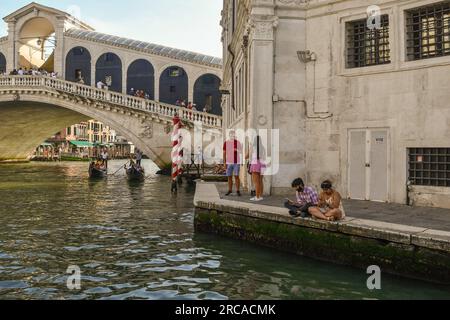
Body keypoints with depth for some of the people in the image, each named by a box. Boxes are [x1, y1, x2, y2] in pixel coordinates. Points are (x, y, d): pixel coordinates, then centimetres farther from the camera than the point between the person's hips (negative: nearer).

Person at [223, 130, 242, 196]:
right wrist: (224, 162, 0)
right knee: (229, 177, 7)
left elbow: (241, 152, -1)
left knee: (236, 176, -8)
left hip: (236, 162, -2)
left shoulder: (238, 142, -1)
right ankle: (230, 190, 20)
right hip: (229, 162, 2)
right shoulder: (226, 143, 4)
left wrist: (237, 150, -24)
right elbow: (224, 153, 6)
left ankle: (238, 191, 2)